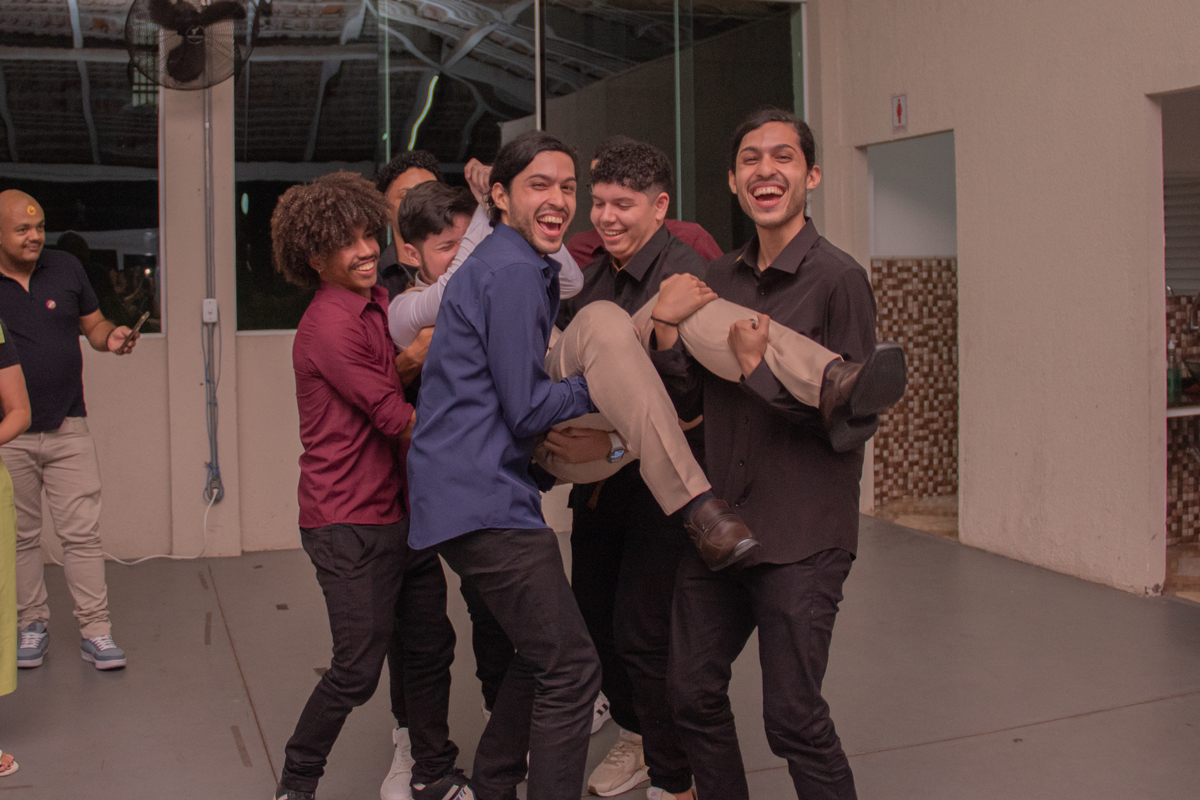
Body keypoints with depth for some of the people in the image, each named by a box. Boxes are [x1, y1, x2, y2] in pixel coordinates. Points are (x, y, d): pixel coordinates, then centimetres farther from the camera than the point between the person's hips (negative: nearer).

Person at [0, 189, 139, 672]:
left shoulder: (66, 269, 3)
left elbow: (93, 325, 10)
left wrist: (112, 338, -13)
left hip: (68, 429, 1)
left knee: (82, 533, 0)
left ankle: (95, 631, 7)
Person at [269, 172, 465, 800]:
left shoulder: (378, 307, 14)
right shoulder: (329, 325, -16)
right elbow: (397, 419, -19)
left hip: (400, 512, 9)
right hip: (350, 523, -9)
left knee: (431, 646, 14)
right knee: (357, 670, -2)